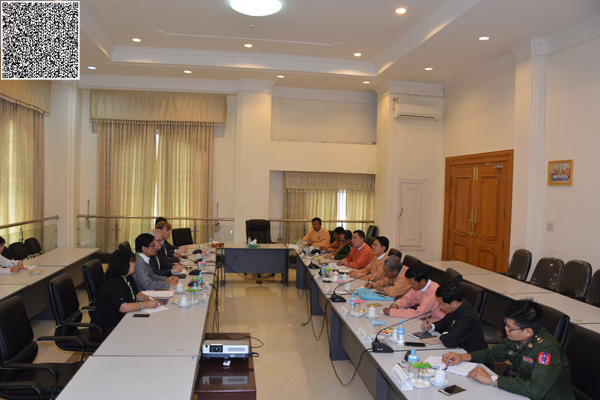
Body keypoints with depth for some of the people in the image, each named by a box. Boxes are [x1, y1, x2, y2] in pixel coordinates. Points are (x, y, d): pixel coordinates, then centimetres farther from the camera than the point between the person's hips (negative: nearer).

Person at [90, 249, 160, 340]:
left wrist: (147, 298, -2)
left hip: (119, 322, 9)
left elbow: (136, 294, 20)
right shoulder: (114, 284, -24)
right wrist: (147, 304, -26)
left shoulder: (128, 278, 8)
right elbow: (124, 307, -33)